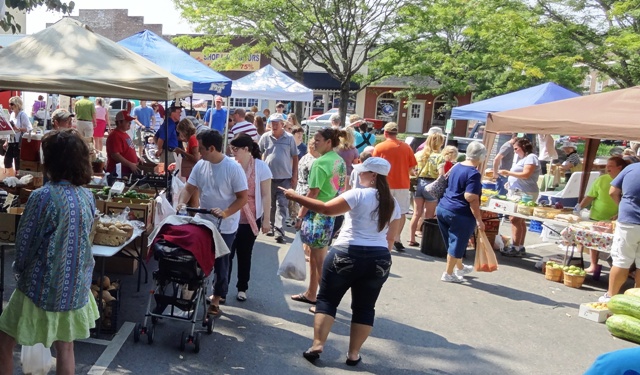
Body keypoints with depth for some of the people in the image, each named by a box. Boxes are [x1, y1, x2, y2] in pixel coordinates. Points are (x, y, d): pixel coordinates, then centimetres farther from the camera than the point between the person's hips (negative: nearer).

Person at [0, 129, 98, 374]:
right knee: (65, 348, 18)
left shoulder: (43, 197, -21)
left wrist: (20, 267, 10)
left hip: (42, 287, -6)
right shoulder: (87, 195, -3)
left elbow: (24, 243, -11)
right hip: (76, 285, 6)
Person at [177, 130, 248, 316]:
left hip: (225, 227, -5)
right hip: (203, 223, 5)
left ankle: (217, 299, 25)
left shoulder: (233, 168, -18)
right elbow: (189, 188, 4)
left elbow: (243, 197, -17)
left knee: (220, 263, 9)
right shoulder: (200, 165, 0)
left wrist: (225, 213, -29)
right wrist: (181, 203, -16)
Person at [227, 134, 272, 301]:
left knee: (244, 254, 13)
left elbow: (266, 195, -5)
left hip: (251, 219, -1)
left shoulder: (261, 167, -8)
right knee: (226, 253, 1)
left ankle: (242, 288, 28)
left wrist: (266, 219, -6)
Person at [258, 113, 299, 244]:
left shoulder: (289, 138, 0)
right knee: (270, 204, 12)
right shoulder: (265, 137, 2)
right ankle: (270, 226, 27)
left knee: (282, 204, -5)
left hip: (285, 177, -1)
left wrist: (295, 175, 1)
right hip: (268, 176, 2)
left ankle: (279, 231, -9)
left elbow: (295, 157, 5)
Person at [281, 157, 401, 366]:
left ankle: (317, 346, 7)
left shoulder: (359, 195, -12)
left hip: (347, 254, -5)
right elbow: (390, 239, 13)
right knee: (364, 307, 13)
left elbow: (326, 209, -14)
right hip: (379, 259, 5)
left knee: (327, 299, 9)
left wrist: (295, 197, -8)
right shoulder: (393, 204, 8)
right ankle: (353, 354, 17)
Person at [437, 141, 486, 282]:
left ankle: (460, 268, 40)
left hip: (443, 208, 9)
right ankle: (448, 274, 14)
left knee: (454, 242, 22)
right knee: (457, 243, 5)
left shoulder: (457, 167, 10)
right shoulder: (474, 174, -16)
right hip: (460, 213, -9)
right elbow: (471, 198, -22)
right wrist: (479, 219, -19)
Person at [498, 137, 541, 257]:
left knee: (515, 219, -13)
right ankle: (520, 247, 14)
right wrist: (510, 181, 11)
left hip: (525, 193, -10)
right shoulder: (523, 158, 21)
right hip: (518, 192, 10)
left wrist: (508, 173, -15)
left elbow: (526, 174, -18)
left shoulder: (531, 157, -7)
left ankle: (516, 248, -12)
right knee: (520, 220, 10)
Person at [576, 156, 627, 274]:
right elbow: (590, 196, 2)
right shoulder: (601, 179, 1)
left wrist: (619, 215, -18)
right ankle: (593, 265, 20)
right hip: (596, 217, 3)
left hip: (615, 220, -3)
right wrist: (581, 206, -11)